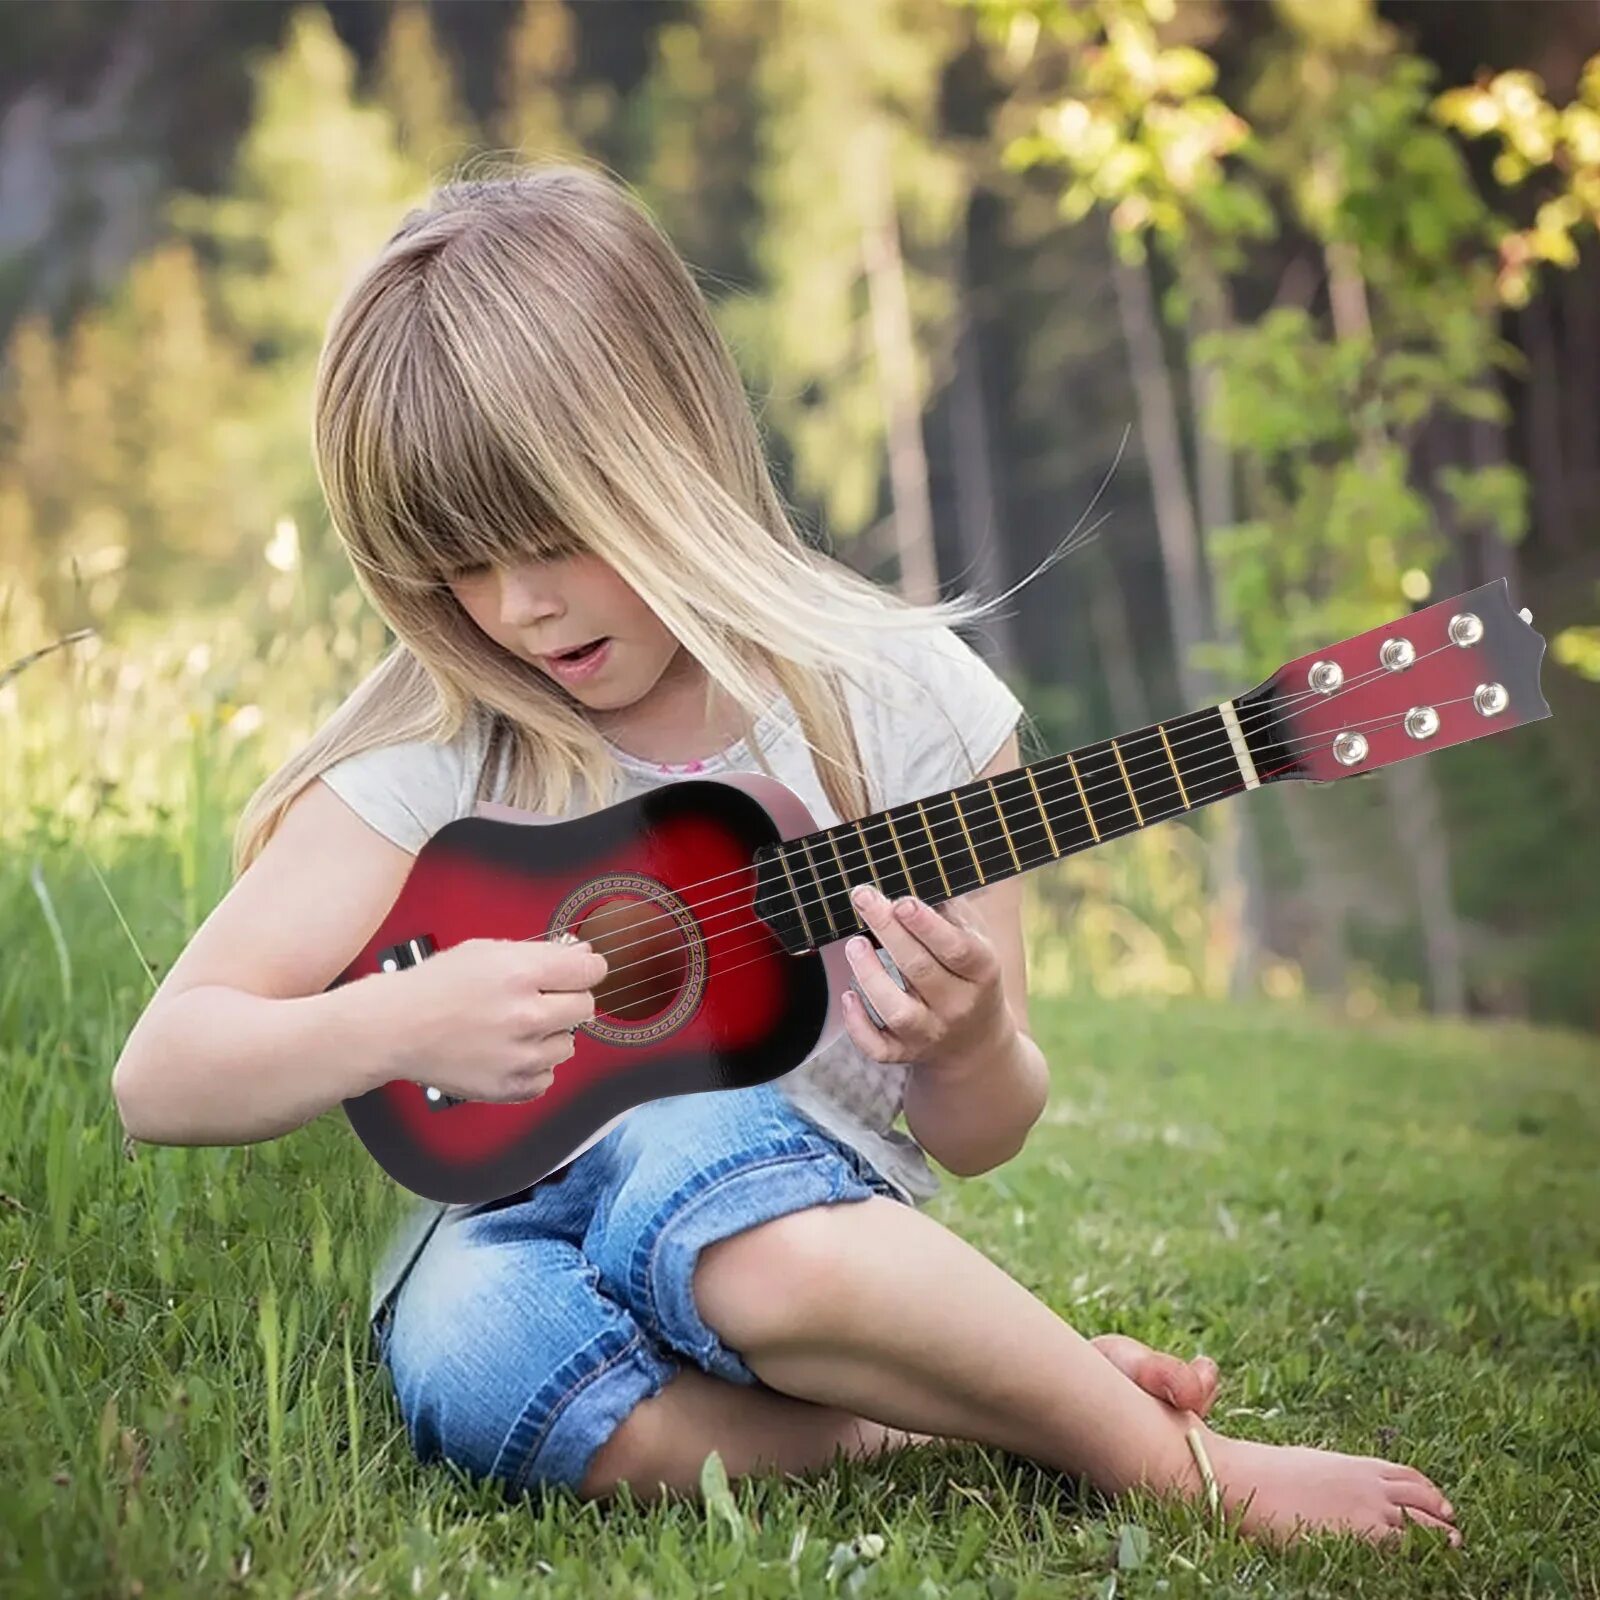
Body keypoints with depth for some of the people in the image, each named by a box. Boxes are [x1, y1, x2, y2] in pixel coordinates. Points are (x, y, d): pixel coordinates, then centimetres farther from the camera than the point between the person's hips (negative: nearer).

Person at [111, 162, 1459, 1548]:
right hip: (513, 1230, 2)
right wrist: (401, 1023, -21)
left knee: (696, 1153, -38)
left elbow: (980, 1139, 4)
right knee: (477, 1345, -36)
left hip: (811, 1213, -1)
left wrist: (967, 1050, -19)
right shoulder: (436, 756, -3)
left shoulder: (903, 703, -2)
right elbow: (161, 1076, -4)